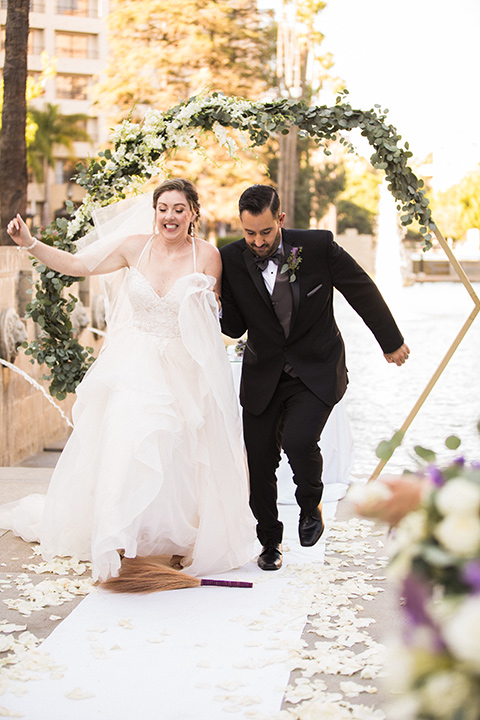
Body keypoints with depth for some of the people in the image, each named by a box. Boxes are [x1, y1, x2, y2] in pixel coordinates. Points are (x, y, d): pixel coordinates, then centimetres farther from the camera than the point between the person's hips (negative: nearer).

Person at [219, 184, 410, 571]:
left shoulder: (318, 246, -15)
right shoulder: (232, 260, -10)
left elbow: (363, 290, -1)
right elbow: (236, 327, -3)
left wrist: (392, 341, 8)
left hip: (317, 370, -3)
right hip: (263, 375, 3)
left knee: (298, 440, -25)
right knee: (259, 460, 3)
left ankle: (311, 503, 9)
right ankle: (270, 541, 28)